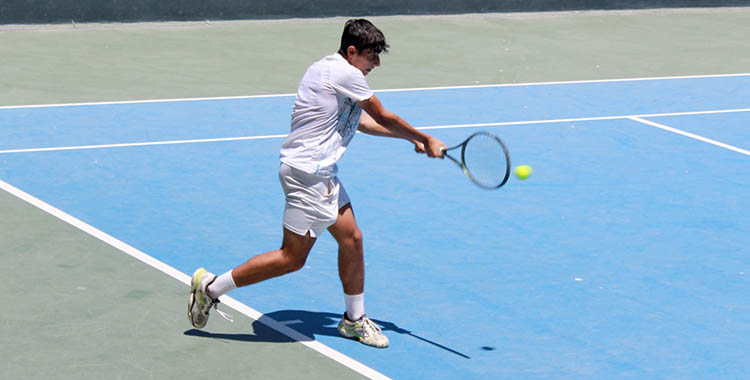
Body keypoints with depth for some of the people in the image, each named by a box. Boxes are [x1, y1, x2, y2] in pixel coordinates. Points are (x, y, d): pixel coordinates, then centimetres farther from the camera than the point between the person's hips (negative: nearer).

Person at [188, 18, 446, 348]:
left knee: (351, 238, 12)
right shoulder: (346, 74, -15)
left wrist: (411, 138, 24)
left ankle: (354, 320, 23)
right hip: (306, 173, -11)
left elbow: (362, 121, 26)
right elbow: (384, 118, -7)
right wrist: (426, 140, 5)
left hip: (321, 172, 11)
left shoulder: (332, 69, 16)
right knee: (292, 258, -5)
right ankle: (211, 287, 2)